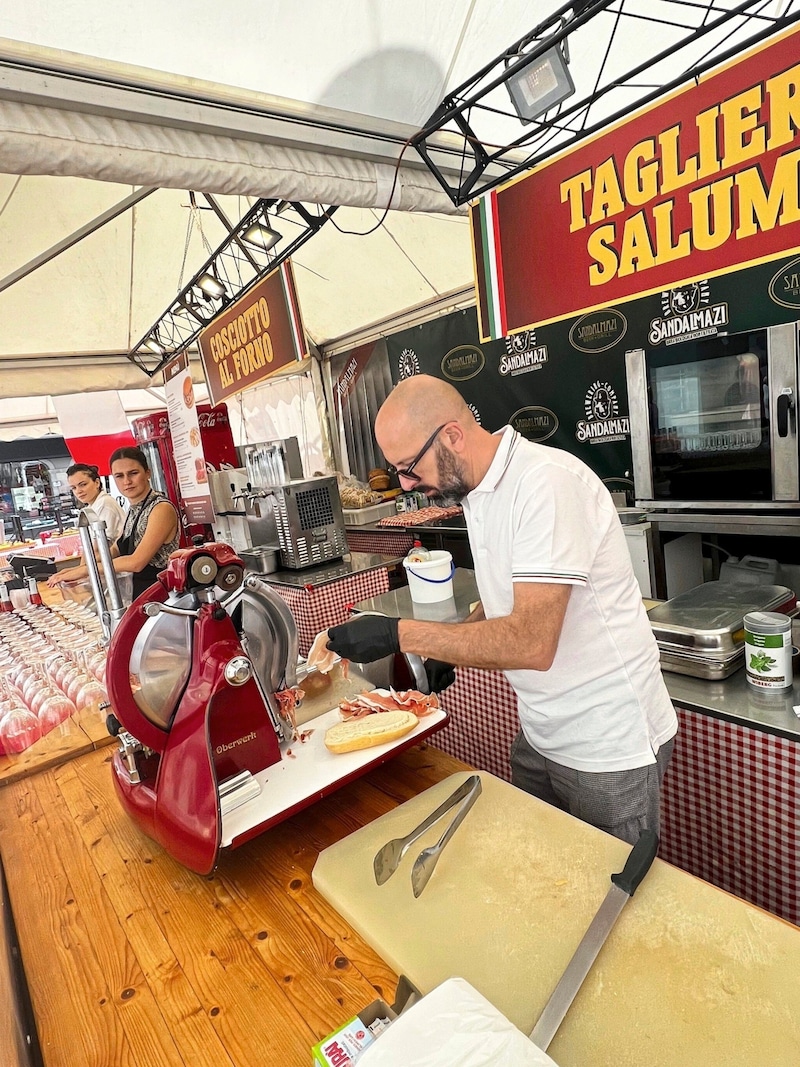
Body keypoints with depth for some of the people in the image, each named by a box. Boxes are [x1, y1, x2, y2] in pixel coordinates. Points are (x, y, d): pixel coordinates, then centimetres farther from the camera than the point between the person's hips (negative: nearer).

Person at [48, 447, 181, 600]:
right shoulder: (133, 510, 10)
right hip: (140, 591, 8)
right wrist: (77, 569, 1)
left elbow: (136, 562, -25)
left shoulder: (162, 508, -18)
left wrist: (83, 571, -18)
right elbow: (115, 550, 16)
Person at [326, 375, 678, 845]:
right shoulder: (478, 492, 3)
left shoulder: (548, 481, -25)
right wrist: (446, 652, -1)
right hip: (540, 736, 8)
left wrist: (398, 634, -28)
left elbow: (532, 642, -32)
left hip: (609, 748, -8)